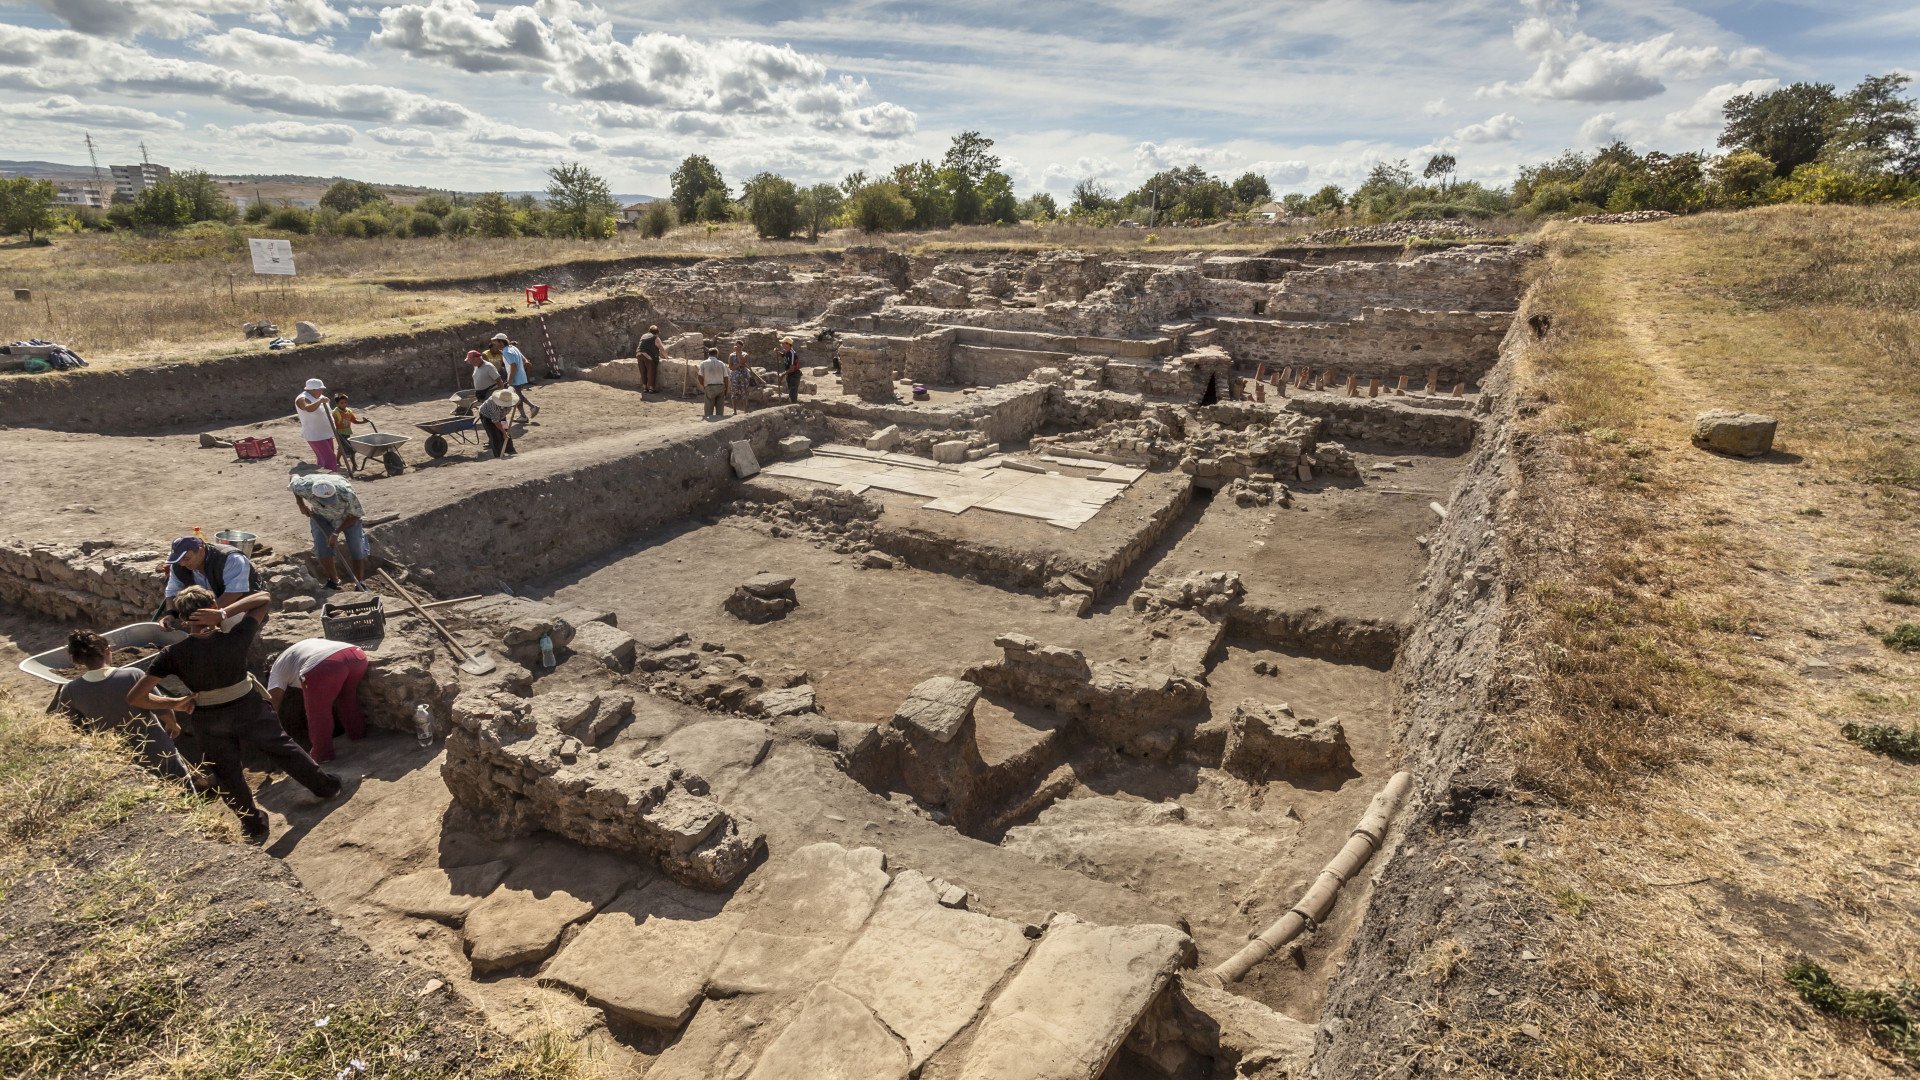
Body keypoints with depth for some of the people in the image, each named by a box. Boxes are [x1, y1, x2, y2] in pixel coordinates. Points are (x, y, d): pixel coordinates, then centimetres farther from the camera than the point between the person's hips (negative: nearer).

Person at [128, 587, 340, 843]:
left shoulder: (173, 654, -19)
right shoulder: (234, 639, -23)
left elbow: (134, 697, -19)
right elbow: (263, 598, -11)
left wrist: (174, 704, -6)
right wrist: (224, 613, -22)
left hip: (208, 722, 1)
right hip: (250, 709, -1)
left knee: (227, 774, 19)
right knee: (283, 748, 21)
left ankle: (254, 827, 30)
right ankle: (326, 785, 37)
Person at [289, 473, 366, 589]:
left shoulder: (347, 493, -42)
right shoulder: (305, 486, -35)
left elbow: (355, 515, -22)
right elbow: (293, 482, -7)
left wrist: (336, 532, -26)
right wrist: (302, 505, -6)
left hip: (348, 516, -2)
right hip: (320, 516, 2)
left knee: (357, 550, -5)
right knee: (322, 550, -7)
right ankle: (334, 581, 13)